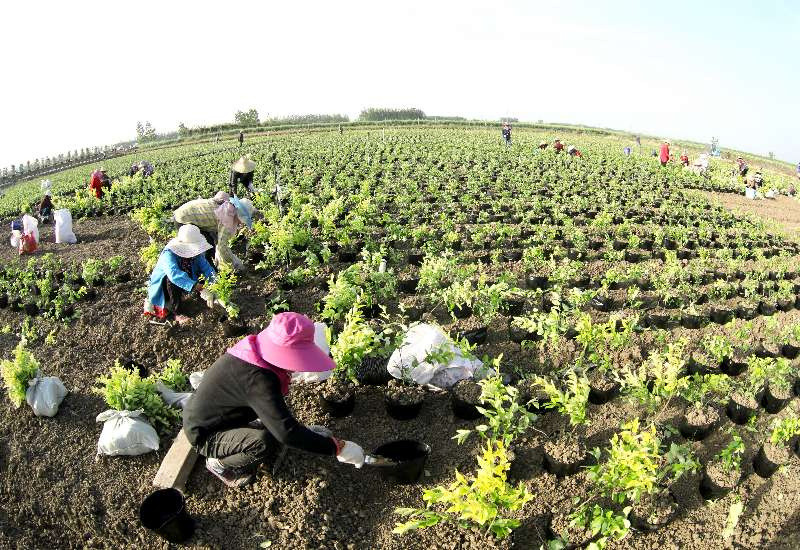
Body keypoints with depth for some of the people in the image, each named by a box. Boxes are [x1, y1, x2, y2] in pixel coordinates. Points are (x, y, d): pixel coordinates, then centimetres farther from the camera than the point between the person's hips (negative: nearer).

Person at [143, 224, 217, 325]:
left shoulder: (197, 253, -16)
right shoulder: (169, 254, -35)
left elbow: (206, 267, -16)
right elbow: (175, 274, -50)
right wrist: (196, 286, -59)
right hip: (163, 286, -5)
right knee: (171, 279, -38)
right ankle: (176, 312, -27)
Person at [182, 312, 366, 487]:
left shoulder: (256, 349, -10)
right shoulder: (257, 380, -37)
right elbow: (287, 433, -41)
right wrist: (337, 447, -33)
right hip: (205, 436, -9)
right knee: (266, 439, -30)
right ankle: (220, 464, -2)